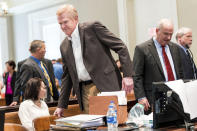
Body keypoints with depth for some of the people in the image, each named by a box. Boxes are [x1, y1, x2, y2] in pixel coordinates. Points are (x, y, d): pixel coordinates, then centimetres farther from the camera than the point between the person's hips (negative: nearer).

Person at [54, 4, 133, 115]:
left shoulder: (92, 28, -4)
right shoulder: (64, 46, 14)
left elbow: (121, 47, -7)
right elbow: (67, 76, 20)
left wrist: (128, 75, -14)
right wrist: (62, 105, 16)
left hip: (105, 86, -5)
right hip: (84, 91, 5)